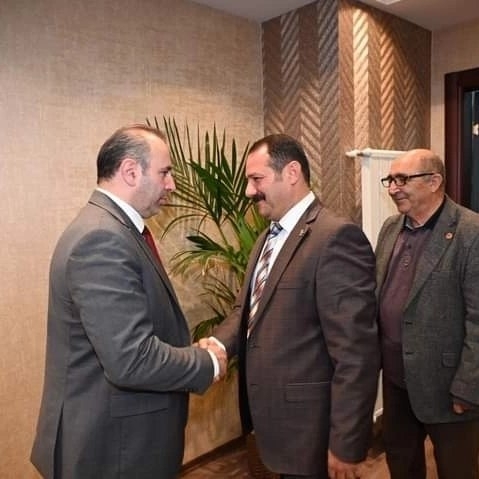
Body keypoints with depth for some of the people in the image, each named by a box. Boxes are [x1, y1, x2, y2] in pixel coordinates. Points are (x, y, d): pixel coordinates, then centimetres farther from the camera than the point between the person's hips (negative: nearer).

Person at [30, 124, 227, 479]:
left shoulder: (112, 228, 7)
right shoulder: (102, 238, -26)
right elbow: (132, 361, -30)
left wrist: (195, 353, 3)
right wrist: (208, 364, -15)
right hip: (112, 446, -9)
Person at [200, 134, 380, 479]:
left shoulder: (336, 237, -20)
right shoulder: (268, 237, 9)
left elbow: (356, 352, -23)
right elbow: (248, 307, 11)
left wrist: (346, 445, -19)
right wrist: (219, 342, -8)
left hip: (307, 425, -8)